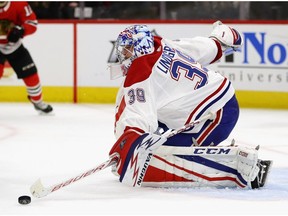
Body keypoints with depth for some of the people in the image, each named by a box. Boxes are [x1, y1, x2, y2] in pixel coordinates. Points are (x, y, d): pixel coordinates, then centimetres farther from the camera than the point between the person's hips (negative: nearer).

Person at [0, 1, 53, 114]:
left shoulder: (19, 4, -20)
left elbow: (32, 23, -16)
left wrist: (20, 30, -36)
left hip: (14, 45, 2)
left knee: (30, 74, 6)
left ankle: (38, 101, 31)